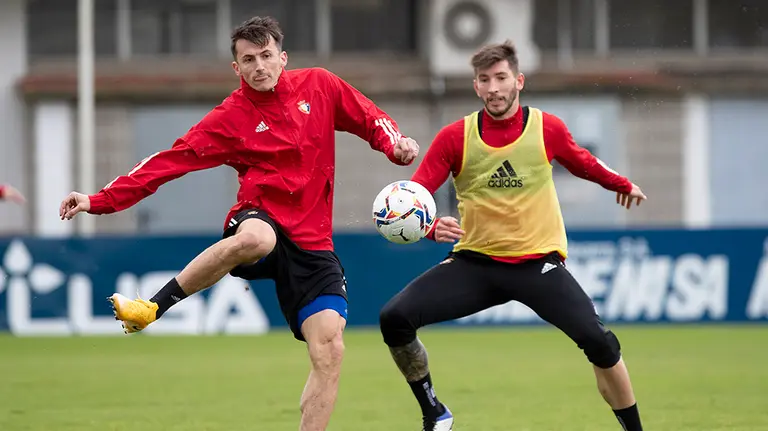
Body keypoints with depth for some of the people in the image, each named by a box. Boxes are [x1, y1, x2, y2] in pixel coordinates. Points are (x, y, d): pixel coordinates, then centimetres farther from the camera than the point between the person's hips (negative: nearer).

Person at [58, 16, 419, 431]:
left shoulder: (319, 85, 5)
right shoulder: (230, 118, -2)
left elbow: (372, 120, 15)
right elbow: (170, 161, -5)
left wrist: (395, 145, -8)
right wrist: (100, 201, -11)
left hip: (311, 244, 3)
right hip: (261, 222, -3)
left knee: (330, 352, -12)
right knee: (255, 237, -42)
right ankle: (152, 307, -26)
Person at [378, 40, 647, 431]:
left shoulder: (548, 129, -4)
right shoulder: (454, 137, -6)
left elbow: (584, 164, 18)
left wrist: (623, 186, 33)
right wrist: (429, 226, -31)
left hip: (537, 262, -1)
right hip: (474, 262, 1)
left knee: (597, 341, -20)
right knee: (395, 318, -16)